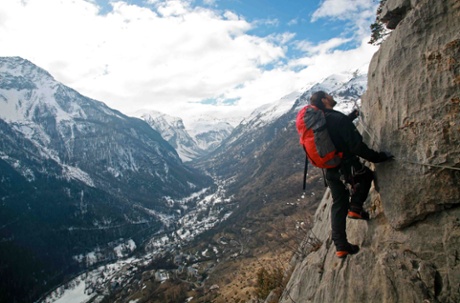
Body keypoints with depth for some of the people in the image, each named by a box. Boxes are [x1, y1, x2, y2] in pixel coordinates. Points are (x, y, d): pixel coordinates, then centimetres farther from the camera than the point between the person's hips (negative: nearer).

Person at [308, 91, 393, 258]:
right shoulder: (337, 118, -21)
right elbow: (357, 146, -24)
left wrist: (351, 116, 33)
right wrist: (379, 157, -16)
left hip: (330, 170, 7)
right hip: (346, 167, -7)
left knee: (338, 205, 14)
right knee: (367, 175, 25)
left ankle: (341, 246, 17)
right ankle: (355, 207, 13)